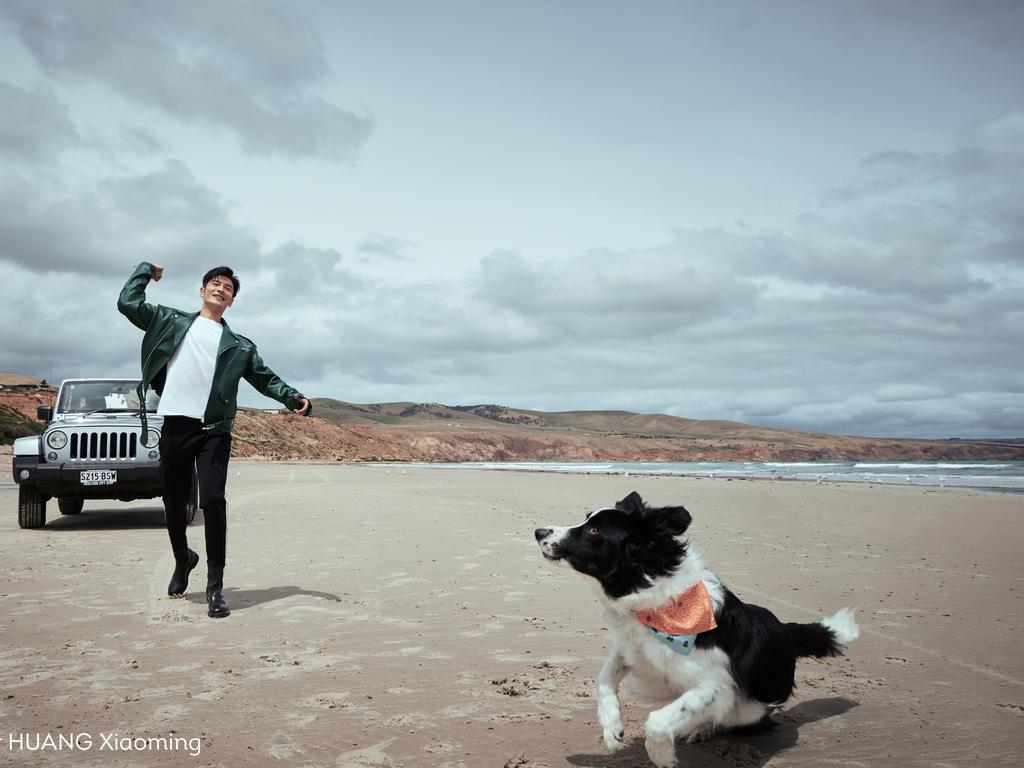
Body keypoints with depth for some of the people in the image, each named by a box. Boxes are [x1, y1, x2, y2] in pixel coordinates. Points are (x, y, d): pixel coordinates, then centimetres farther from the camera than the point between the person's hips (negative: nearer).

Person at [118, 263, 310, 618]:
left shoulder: (239, 346, 16)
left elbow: (266, 378, 16)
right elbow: (127, 302, 10)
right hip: (175, 426, 1)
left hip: (214, 431, -1)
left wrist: (295, 398, 2)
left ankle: (215, 587, -9)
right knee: (174, 503, 10)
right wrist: (146, 269, 18)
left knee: (213, 501, -13)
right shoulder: (172, 321, 15)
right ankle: (182, 560, 38)